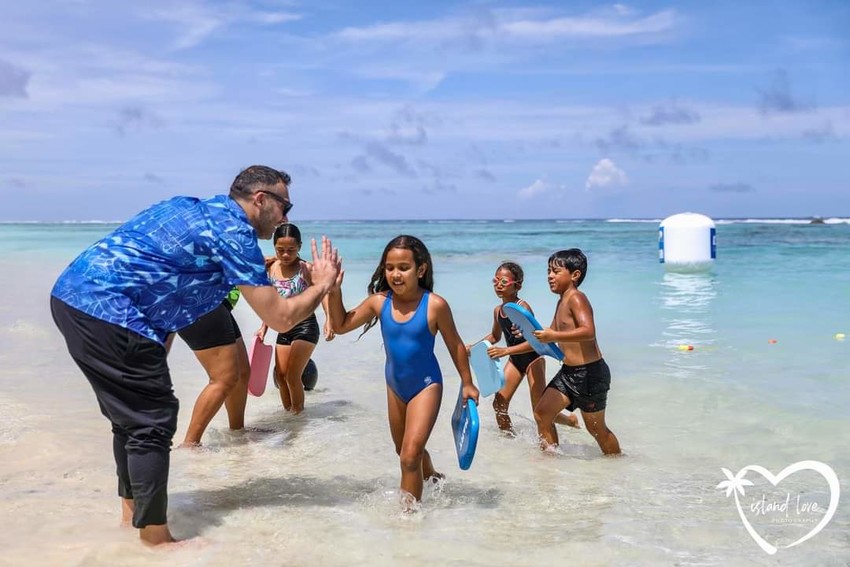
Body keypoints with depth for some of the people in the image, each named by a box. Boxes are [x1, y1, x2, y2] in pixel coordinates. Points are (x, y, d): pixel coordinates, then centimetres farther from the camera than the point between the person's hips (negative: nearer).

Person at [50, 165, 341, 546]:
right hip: (107, 311, -10)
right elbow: (280, 318, -7)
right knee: (153, 421, -3)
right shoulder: (234, 231, -8)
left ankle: (133, 517, 32)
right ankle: (156, 542, 6)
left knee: (132, 414, 20)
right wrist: (322, 286, 8)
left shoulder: (198, 210, 18)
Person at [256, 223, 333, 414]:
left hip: (306, 327, -6)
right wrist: (264, 328, 12)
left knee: (292, 375, -9)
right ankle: (288, 412, 27)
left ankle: (298, 414, 9)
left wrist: (329, 320, -35)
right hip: (283, 329, 6)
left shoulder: (306, 269, -15)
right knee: (280, 374, 8)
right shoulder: (271, 269, 0)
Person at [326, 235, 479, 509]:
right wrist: (334, 291, -18)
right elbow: (341, 326, -3)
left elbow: (455, 345, -8)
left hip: (426, 385, -5)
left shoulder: (435, 305, -21)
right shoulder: (379, 302, -12)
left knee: (410, 456, -14)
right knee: (405, 450, 25)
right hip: (395, 386, 6)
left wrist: (467, 383, -2)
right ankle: (432, 478, 54)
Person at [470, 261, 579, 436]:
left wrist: (506, 351, -36)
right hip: (514, 360, 7)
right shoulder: (497, 310, -1)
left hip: (533, 359, -7)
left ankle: (571, 420, 27)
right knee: (499, 405, 0)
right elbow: (495, 336, 19)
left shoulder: (522, 307, -23)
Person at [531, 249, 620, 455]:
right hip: (569, 371, 9)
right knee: (542, 413, 5)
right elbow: (552, 334, 21)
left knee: (596, 427, 5)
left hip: (590, 372, -9)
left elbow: (588, 331, -33)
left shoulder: (576, 298, -17)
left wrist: (554, 336, -36)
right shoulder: (562, 301, 13)